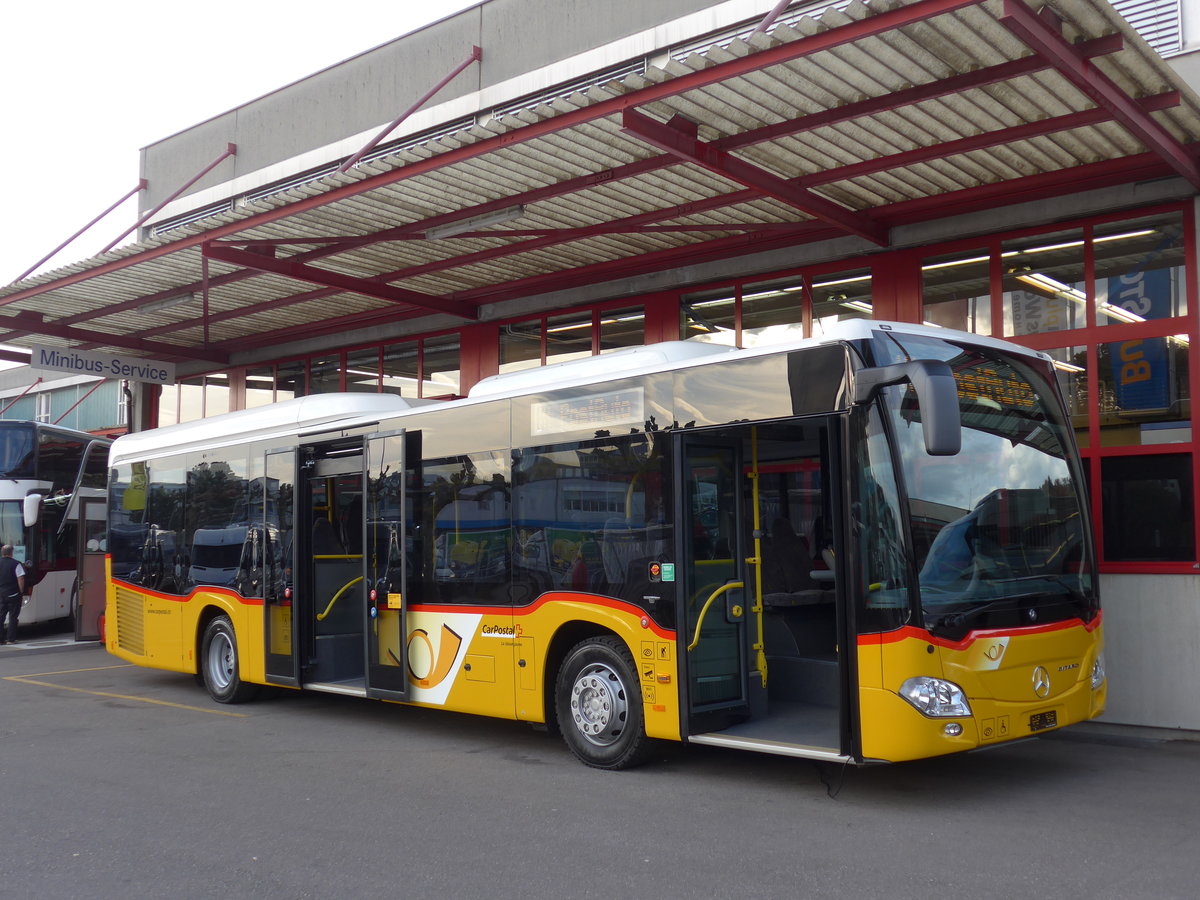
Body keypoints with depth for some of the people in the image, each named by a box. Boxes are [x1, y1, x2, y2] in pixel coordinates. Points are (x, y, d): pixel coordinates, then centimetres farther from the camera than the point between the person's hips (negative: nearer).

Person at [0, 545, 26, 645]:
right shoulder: (15, 564, -11)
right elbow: (20, 579, -14)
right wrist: (21, 591, -3)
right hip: (13, 594, -4)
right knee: (13, 617, 2)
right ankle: (11, 639, 2)